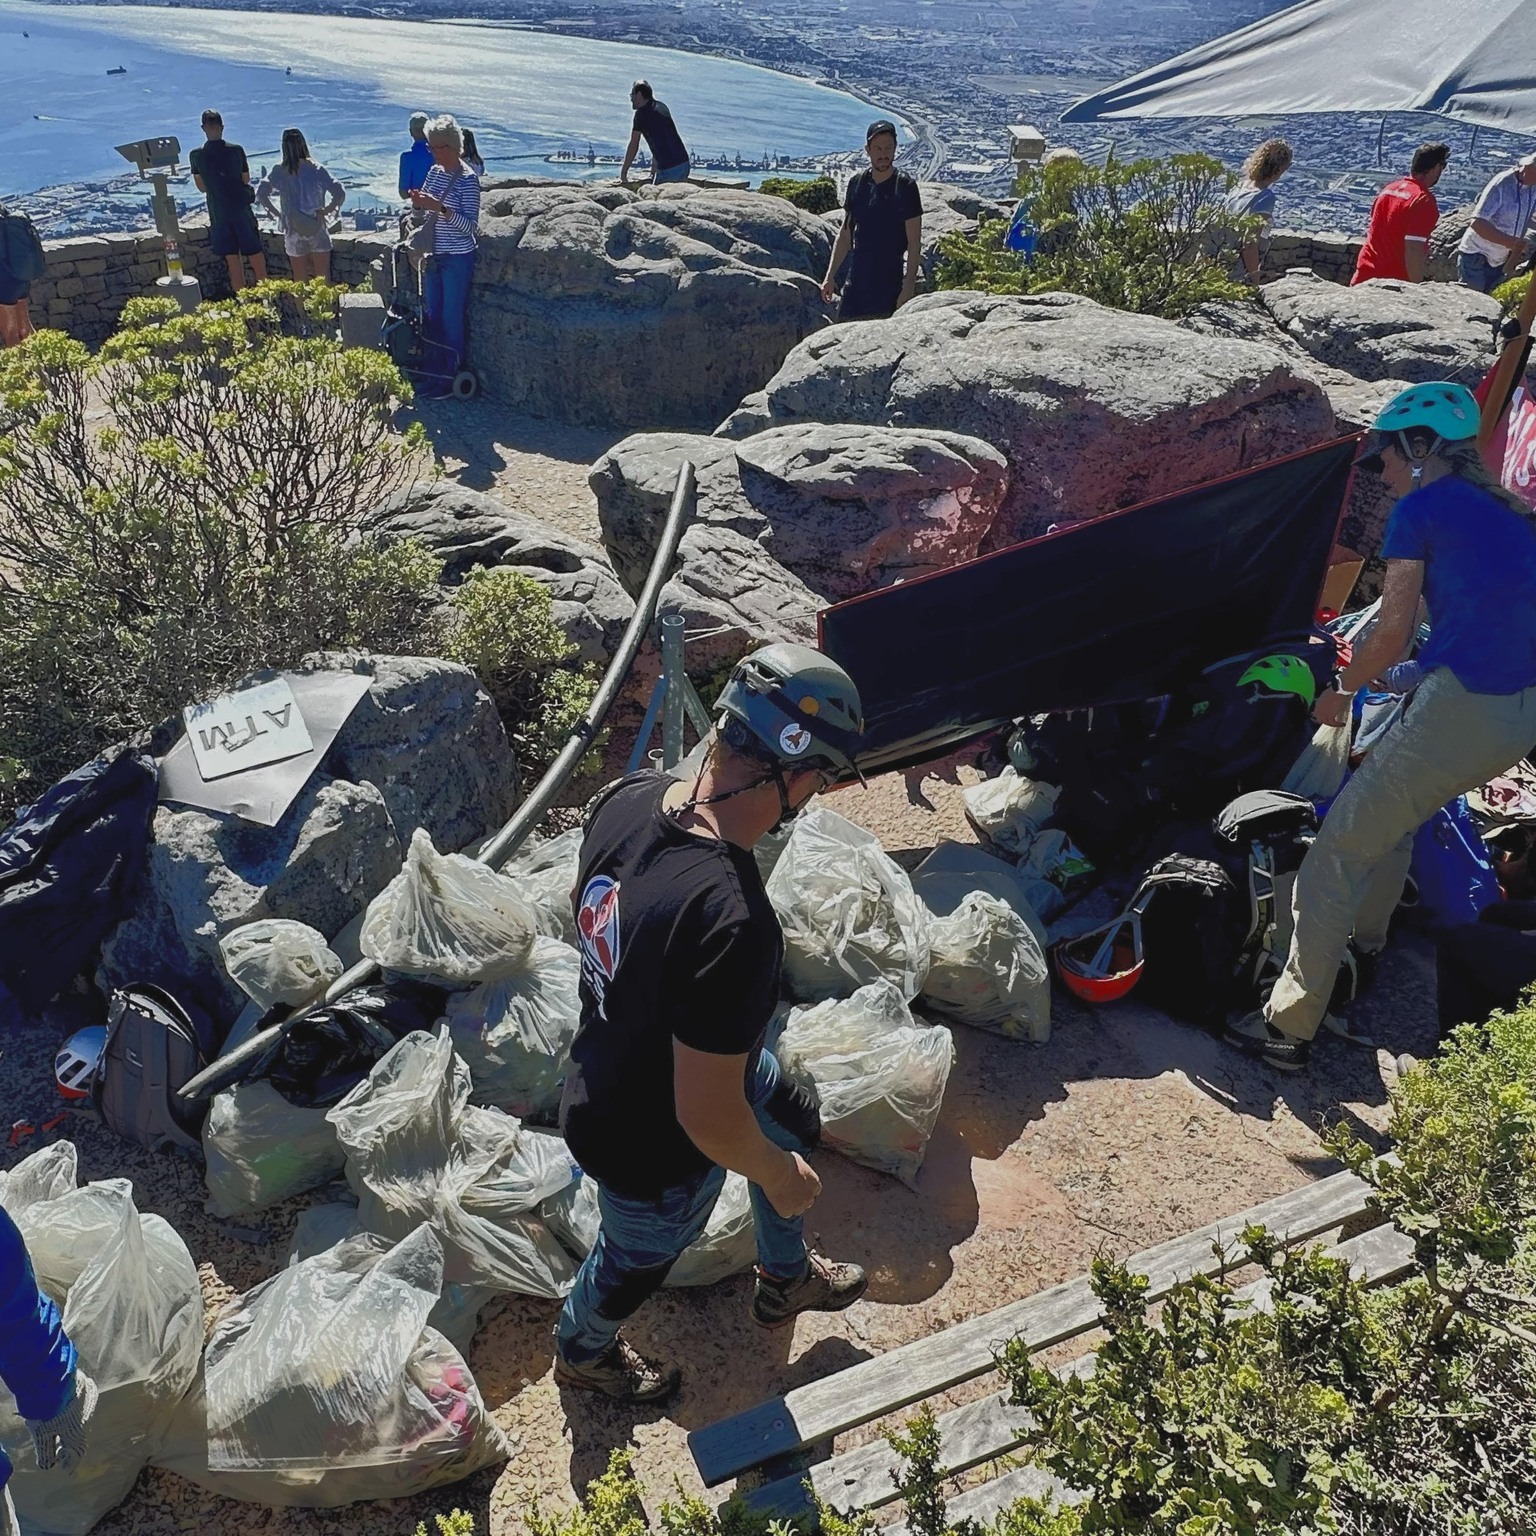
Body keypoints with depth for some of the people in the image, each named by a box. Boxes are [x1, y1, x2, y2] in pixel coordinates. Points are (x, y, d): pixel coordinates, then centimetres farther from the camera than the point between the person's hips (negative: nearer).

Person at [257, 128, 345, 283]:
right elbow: (340, 193, -12)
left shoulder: (279, 171, -3)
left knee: (300, 281, 9)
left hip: (294, 231, 1)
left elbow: (261, 194, -9)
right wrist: (325, 211, -2)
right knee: (323, 279, 4)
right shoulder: (316, 169, -6)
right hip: (317, 229, -1)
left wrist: (277, 212, 1)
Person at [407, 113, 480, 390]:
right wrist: (418, 203, -6)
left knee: (453, 318, -2)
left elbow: (470, 225, -20)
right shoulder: (434, 172, 8)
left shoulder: (467, 179, -14)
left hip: (458, 259, -8)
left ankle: (453, 376, 7)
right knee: (433, 315, 13)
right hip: (434, 256, 8)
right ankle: (435, 372, 23)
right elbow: (423, 211, 17)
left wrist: (440, 208, -30)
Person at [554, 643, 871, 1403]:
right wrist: (779, 1177, -12)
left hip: (607, 1061, 7)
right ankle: (582, 1351, 63)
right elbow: (708, 1117, -33)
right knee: (636, 1260, 27)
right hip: (651, 1152, -7)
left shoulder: (626, 796, -20)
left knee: (793, 1121, 30)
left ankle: (786, 1278, 59)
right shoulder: (735, 924, -44)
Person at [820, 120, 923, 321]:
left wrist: (908, 288, -15)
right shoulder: (856, 183, 9)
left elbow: (914, 243, -8)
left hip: (889, 286, -5)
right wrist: (830, 275, 12)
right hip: (856, 283, 5)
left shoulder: (905, 186, -5)